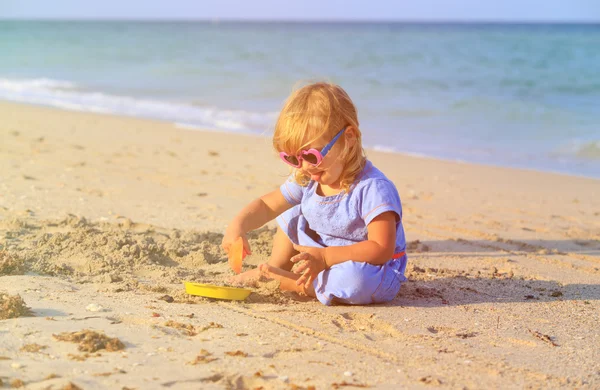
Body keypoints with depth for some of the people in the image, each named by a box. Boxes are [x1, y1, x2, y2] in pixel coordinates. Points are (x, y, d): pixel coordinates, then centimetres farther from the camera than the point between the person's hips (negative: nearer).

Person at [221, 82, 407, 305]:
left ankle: (294, 283, -19)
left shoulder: (373, 189, -29)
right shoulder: (306, 179, -4)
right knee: (291, 214, 8)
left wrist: (325, 258, -37)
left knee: (356, 279, -42)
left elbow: (382, 249, -33)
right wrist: (238, 225, -15)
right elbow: (266, 206, 7)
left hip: (373, 272, -7)